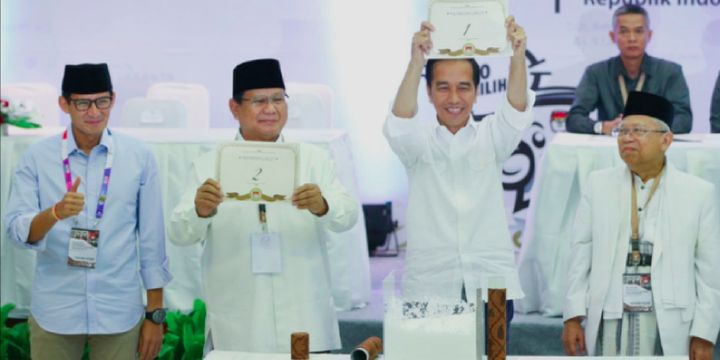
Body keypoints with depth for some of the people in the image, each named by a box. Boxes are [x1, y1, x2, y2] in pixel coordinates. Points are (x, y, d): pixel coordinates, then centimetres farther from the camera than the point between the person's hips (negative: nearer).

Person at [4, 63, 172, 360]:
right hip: (54, 313, 0)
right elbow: (17, 230, -6)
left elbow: (152, 238, 2)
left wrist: (155, 313, 2)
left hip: (119, 313, 0)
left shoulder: (139, 157, 0)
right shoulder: (37, 157, 0)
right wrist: (56, 212, -25)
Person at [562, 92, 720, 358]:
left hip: (668, 329, -1)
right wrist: (573, 317, 1)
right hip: (608, 324, 2)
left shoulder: (698, 193, 1)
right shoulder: (599, 184, 7)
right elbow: (581, 253, 6)